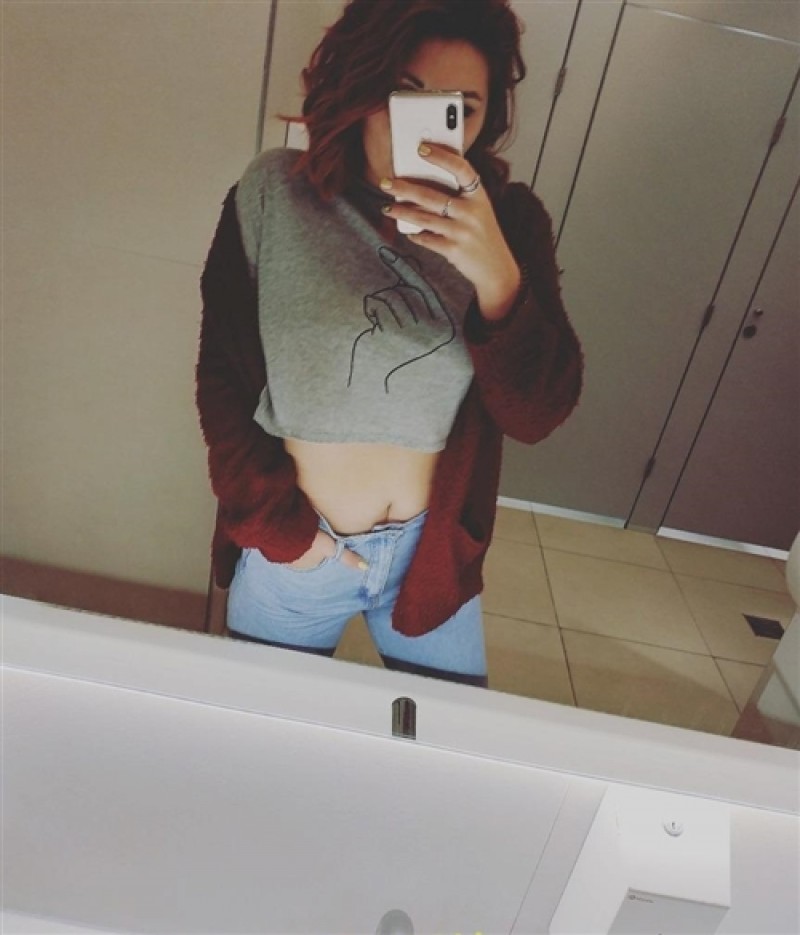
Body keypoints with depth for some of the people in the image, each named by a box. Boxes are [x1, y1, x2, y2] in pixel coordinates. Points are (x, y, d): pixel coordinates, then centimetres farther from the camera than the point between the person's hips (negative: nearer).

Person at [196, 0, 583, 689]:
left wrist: (495, 274, -33)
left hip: (435, 553, 1)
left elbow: (538, 415, -18)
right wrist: (277, 522, -8)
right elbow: (222, 377, -6)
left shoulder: (510, 220, -10)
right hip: (291, 548, 0)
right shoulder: (274, 197, -13)